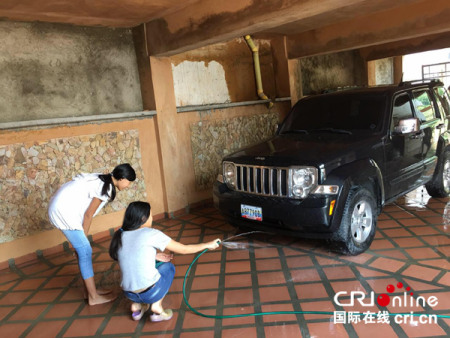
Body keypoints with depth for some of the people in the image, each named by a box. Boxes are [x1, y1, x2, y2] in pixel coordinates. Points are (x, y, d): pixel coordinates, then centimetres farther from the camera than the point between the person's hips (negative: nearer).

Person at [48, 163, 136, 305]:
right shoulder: (106, 188, -18)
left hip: (61, 207, 10)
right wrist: (83, 236, 0)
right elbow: (89, 214, -13)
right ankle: (93, 297, 3)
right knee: (85, 251, -5)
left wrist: (83, 237, 13)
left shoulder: (103, 180, 10)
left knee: (82, 250, 13)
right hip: (64, 210, -10)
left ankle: (89, 290, 23)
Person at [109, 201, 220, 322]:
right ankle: (156, 306, 8)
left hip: (128, 294, 5)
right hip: (150, 293, -5)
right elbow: (183, 249, -4)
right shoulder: (151, 234, -11)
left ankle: (136, 305, 18)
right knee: (168, 266, 22)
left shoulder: (119, 236, 3)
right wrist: (207, 245, 9)